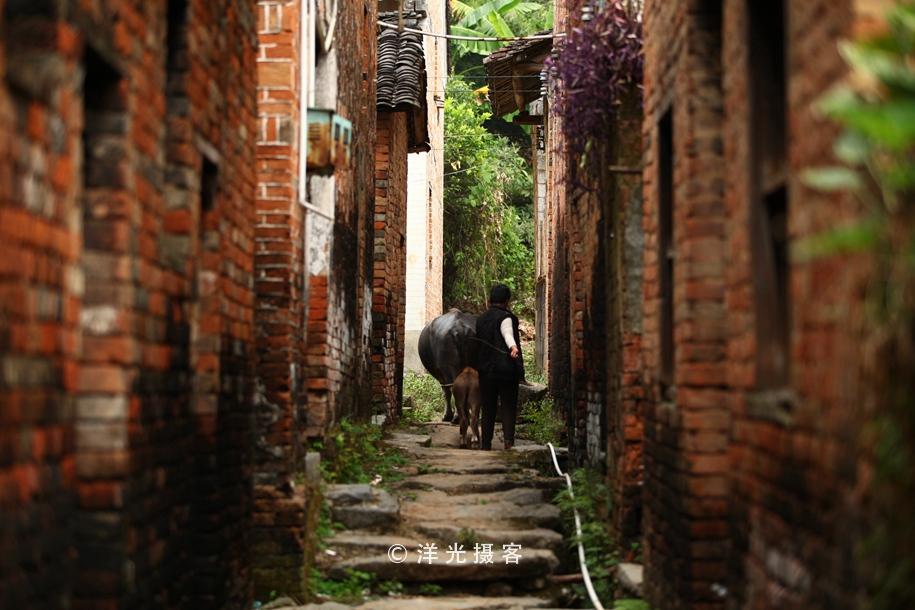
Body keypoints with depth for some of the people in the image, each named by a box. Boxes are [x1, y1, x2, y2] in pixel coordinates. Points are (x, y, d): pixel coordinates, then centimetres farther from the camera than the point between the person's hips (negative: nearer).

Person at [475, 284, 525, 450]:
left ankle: (485, 444, 10)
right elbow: (508, 335, -27)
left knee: (488, 408, 10)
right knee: (508, 406, -3)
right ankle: (509, 439, -18)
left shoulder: (480, 319, 13)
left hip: (485, 370, 5)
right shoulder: (505, 318, -7)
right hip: (506, 370, -5)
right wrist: (513, 348, -45)